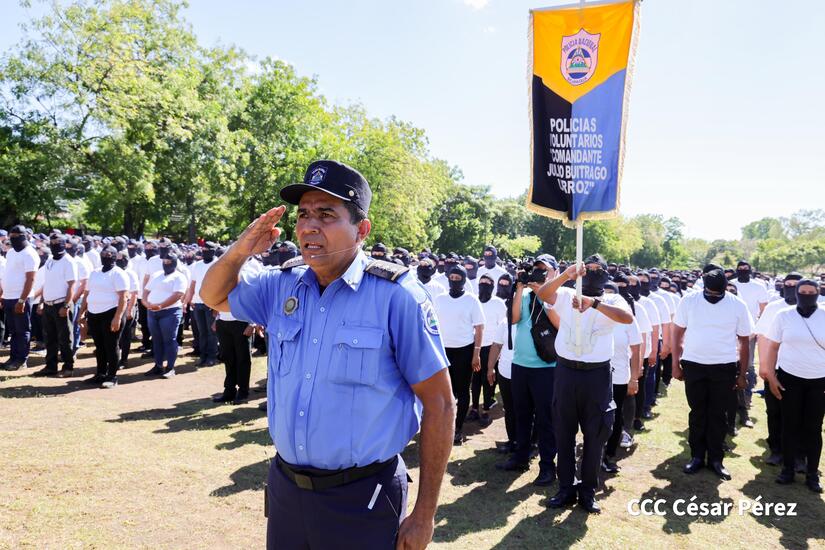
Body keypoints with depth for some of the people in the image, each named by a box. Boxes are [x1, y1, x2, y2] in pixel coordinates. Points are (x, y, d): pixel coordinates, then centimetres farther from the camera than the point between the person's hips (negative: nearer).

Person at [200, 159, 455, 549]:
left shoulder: (396, 296, -15)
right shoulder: (282, 286, 1)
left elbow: (439, 404, -12)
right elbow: (214, 296, 18)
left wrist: (424, 515, -10)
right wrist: (239, 251, -5)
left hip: (362, 499, -5)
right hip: (284, 487, 5)